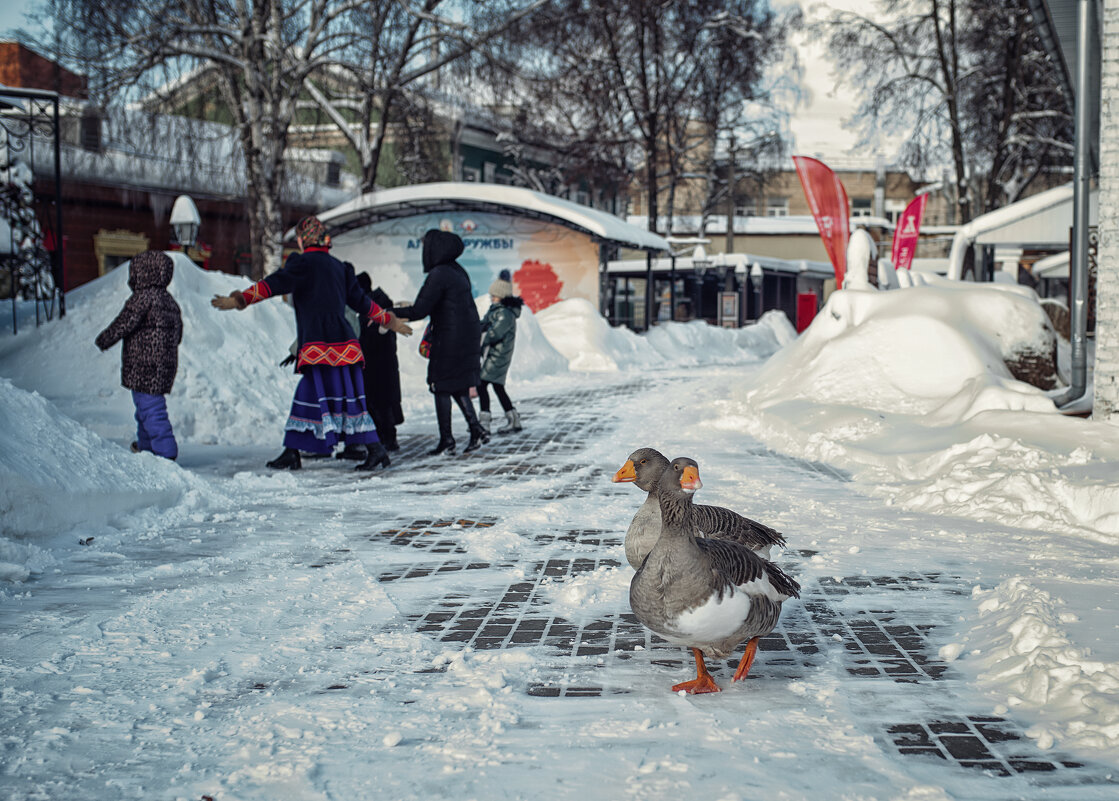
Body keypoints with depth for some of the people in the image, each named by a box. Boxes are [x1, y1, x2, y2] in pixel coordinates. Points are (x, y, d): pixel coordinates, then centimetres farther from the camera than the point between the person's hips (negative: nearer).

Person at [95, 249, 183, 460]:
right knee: (145, 406, 24)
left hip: (144, 367, -10)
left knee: (150, 409, -9)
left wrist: (104, 340, 2)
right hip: (166, 363, 10)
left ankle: (166, 452, -14)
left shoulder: (143, 297, -13)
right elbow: (178, 335, 19)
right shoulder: (170, 301, 14)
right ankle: (146, 445, 37)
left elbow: (124, 324, -14)